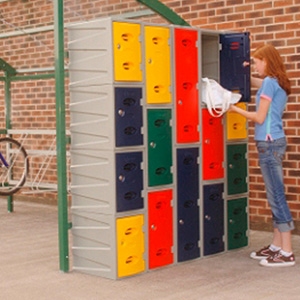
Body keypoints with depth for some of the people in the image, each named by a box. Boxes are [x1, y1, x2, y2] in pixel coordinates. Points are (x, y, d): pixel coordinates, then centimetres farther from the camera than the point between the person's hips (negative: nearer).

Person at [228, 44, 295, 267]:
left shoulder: (269, 83, -11)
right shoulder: (277, 83, 16)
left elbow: (260, 117, -12)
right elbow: (255, 82, 36)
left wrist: (235, 109, -2)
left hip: (269, 143, -10)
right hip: (275, 141, 10)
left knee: (277, 196, -8)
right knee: (275, 196, 12)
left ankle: (287, 254, -5)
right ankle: (276, 246, 18)